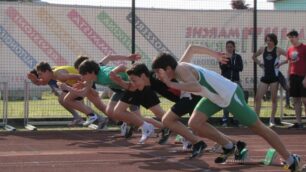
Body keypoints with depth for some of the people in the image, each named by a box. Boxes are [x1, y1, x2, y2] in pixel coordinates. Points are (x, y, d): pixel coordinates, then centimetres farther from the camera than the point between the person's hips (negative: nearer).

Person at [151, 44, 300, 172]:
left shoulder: (181, 70, -25)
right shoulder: (180, 67, 2)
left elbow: (197, 87, -44)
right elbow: (192, 48, 20)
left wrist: (171, 84, -43)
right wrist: (215, 54, 27)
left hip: (230, 94, -9)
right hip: (215, 97, 9)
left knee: (258, 128, 1)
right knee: (194, 123, -5)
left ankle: (291, 160, 14)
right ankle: (229, 147, 13)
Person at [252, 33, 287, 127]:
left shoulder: (278, 50, -3)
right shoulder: (262, 49, 7)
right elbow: (254, 57, 24)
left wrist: (280, 63, -11)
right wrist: (259, 63, 10)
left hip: (274, 76, -4)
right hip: (265, 76, 4)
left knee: (274, 99, 2)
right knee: (257, 98, -3)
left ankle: (272, 119, 10)